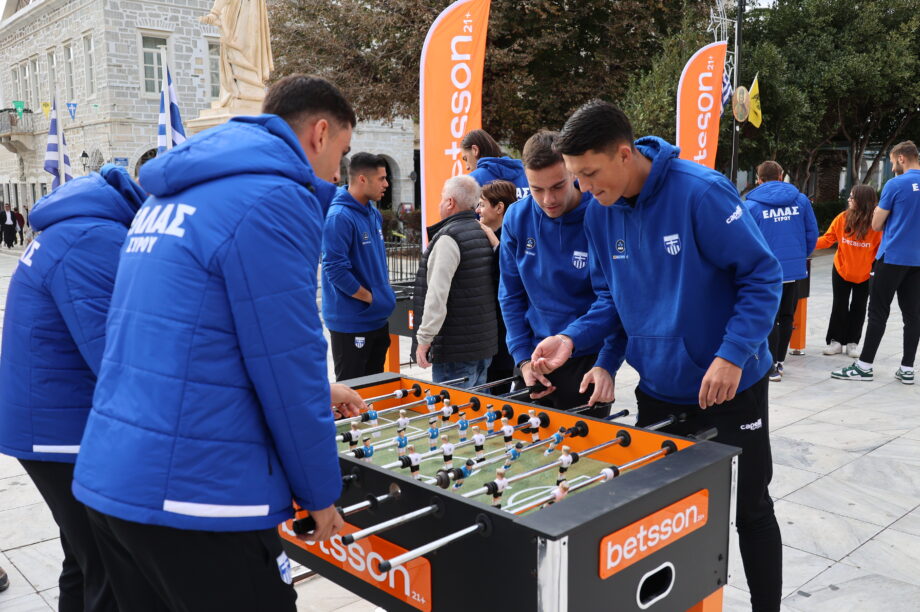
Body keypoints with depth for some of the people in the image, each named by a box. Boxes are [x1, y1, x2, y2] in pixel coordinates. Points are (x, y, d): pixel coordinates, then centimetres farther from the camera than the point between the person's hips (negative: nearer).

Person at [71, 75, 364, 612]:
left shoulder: (172, 197, 15)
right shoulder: (272, 200, -14)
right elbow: (286, 361, -15)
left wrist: (314, 393, 25)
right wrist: (321, 492, -1)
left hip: (108, 479, 9)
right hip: (194, 495, -9)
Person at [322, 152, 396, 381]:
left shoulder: (374, 214, 9)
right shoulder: (339, 217, -19)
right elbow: (335, 270, -24)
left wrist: (385, 290, 8)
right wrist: (371, 298, -15)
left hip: (378, 318, 9)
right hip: (351, 322, -9)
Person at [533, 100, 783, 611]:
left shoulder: (701, 192, -22)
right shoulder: (600, 214, -4)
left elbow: (762, 276, -16)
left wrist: (732, 355, -25)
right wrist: (573, 338, -10)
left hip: (730, 387, -4)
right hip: (657, 389, 5)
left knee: (751, 510, 13)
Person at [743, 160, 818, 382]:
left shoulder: (751, 205, -7)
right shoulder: (800, 200, 2)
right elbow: (812, 233, 3)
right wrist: (801, 256, 17)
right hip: (795, 269, 3)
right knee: (787, 317, 16)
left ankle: (771, 366, 8)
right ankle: (779, 361, 27)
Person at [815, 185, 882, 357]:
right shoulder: (842, 218, -12)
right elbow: (827, 239, -9)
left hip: (865, 275, -1)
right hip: (841, 271, 2)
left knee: (858, 308, 10)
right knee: (839, 307, 8)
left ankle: (852, 342, 22)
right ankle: (836, 340, 19)